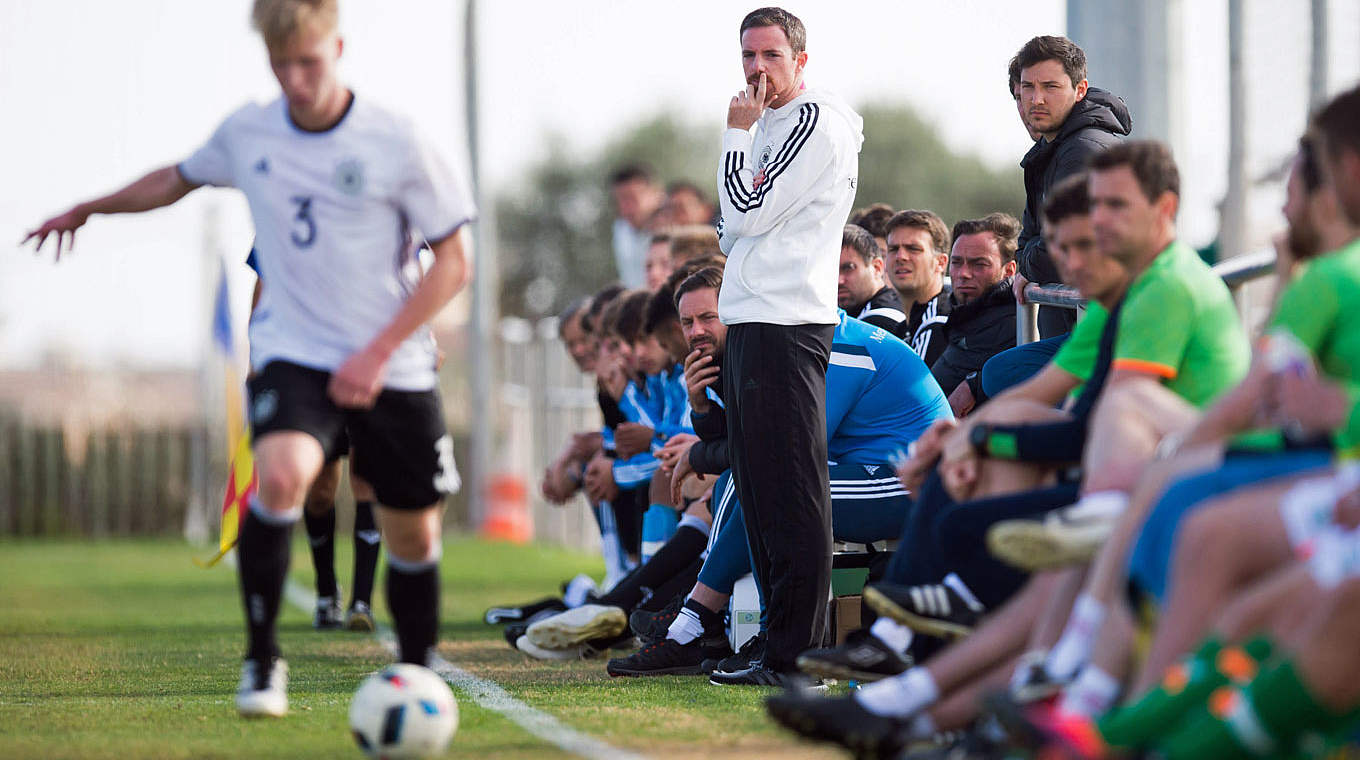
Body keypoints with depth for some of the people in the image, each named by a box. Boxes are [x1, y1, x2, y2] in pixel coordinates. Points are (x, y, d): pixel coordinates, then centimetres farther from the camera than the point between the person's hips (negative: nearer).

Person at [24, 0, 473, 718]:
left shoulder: (395, 141, -8)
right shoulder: (246, 133, 2)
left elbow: (452, 261, -4)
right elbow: (180, 178, 25)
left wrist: (379, 353, -13)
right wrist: (87, 209, 36)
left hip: (392, 369, 0)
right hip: (292, 354, 0)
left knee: (413, 535, 7)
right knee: (279, 474, -29)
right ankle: (261, 660, -17)